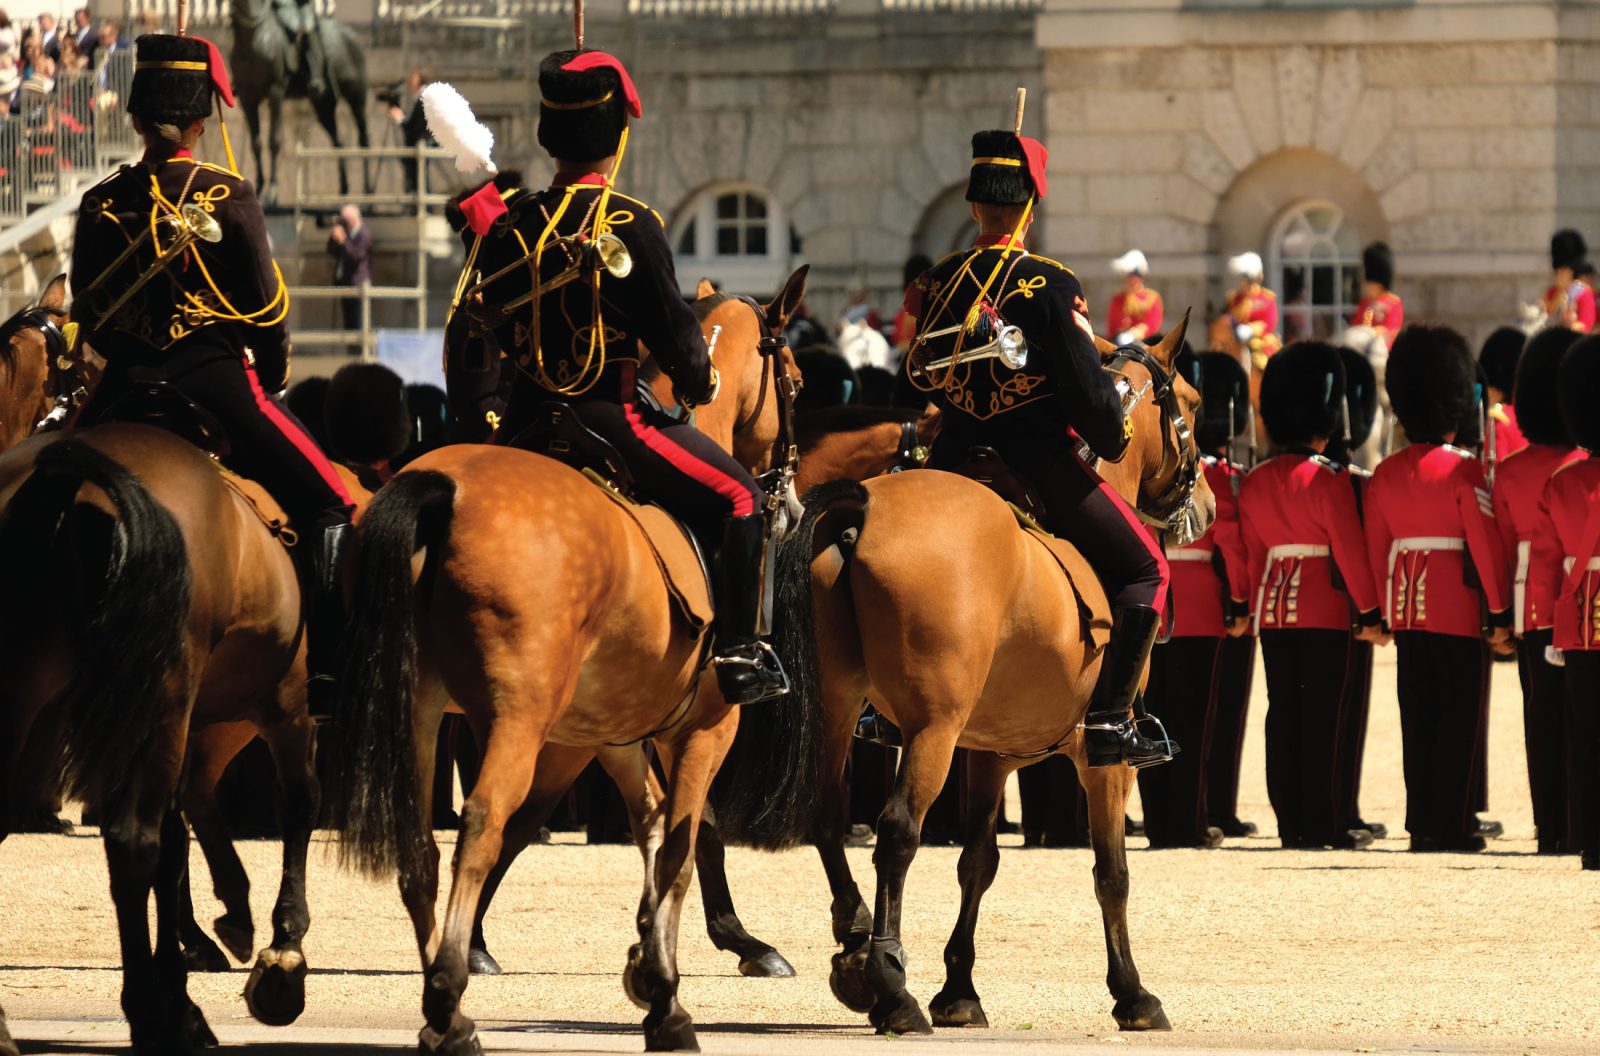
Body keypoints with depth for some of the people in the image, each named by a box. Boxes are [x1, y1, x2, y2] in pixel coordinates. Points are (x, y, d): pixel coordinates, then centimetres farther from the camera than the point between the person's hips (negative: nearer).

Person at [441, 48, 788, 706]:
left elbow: (498, 330, 10)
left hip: (529, 421, 6)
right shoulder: (630, 225, -16)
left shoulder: (513, 221, 0)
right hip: (613, 416, -6)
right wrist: (697, 381, 9)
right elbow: (671, 329, -11)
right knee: (738, 501, 6)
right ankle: (740, 656, 0)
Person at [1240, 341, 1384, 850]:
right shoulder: (1329, 478, -11)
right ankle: (1323, 824, -2)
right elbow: (1349, 549, -12)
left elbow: (1252, 554, 12)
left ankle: (1291, 823, 7)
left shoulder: (1255, 482, 7)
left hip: (1273, 611, 5)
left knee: (1282, 714, 7)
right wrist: (1370, 613, -7)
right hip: (1324, 610, -5)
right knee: (1321, 715, -2)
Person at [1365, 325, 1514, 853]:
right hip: (1457, 609, -5)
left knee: (1418, 719, 10)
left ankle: (1421, 823, 12)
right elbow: (1485, 543, -13)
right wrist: (1499, 611, -7)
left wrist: (1381, 609, 16)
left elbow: (1375, 546, 8)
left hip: (1407, 608, 5)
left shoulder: (1386, 473, 5)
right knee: (1458, 717, 1)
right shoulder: (1462, 470, -12)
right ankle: (1452, 824, 0)